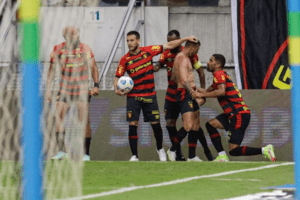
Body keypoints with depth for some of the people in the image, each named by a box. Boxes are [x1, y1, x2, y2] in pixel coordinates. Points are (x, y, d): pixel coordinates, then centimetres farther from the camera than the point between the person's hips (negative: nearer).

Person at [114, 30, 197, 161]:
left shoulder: (148, 51, -1)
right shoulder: (125, 60, -2)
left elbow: (168, 46, 5)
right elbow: (118, 77, 3)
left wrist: (186, 39, 4)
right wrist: (117, 90, -16)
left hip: (149, 95, 1)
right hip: (133, 96, -1)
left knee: (155, 124, 2)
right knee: (133, 125, -9)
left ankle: (160, 148, 28)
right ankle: (134, 155, -2)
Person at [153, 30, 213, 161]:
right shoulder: (167, 54, 1)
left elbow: (201, 72, -4)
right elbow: (158, 66, -12)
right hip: (171, 95, 4)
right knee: (170, 123, -1)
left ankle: (207, 152, 8)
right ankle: (179, 155, 9)